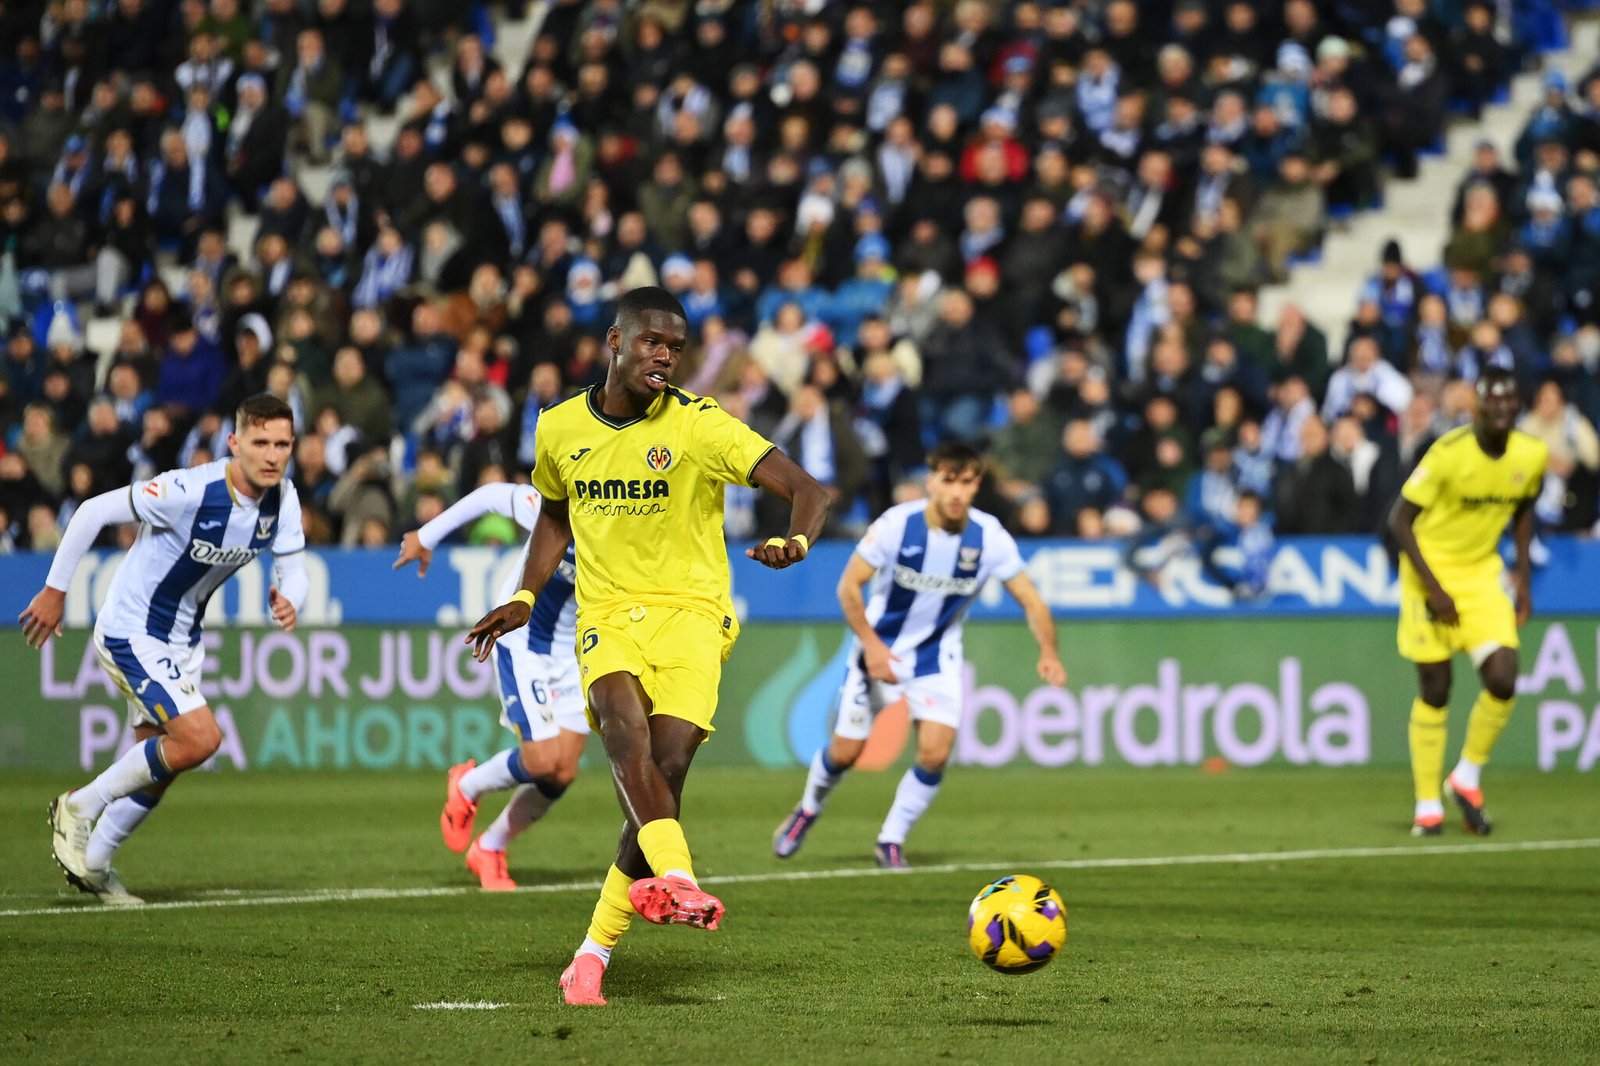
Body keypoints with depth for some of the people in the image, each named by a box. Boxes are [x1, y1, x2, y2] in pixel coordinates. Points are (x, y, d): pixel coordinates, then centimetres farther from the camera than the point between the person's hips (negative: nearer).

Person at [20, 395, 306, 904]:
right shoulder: (189, 491, -29)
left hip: (181, 639, 8)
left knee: (157, 770, 15)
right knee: (200, 738, -19)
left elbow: (294, 570, -3)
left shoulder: (282, 500, -9)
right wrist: (54, 591, -15)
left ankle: (90, 864, 36)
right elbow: (92, 512, -21)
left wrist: (289, 601, -28)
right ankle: (81, 806, 0)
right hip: (132, 633, -8)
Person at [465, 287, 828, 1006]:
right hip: (607, 615, 2)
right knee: (624, 723, -30)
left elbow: (805, 490, -11)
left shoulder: (699, 426, -6)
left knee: (666, 767, -16)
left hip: (691, 610, -2)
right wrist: (524, 599, 15)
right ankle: (676, 879, -50)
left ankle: (595, 952, -5)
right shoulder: (559, 429, 7)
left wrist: (796, 540, -33)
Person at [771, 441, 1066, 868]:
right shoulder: (897, 524, -22)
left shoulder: (989, 536, -18)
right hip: (879, 648, -1)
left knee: (935, 753, -15)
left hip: (937, 656, 1)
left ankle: (891, 840, 8)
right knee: (845, 752, 3)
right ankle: (808, 810, 36)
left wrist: (1048, 652, -32)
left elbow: (1030, 600, -15)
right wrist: (871, 644, -24)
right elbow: (849, 586, -13)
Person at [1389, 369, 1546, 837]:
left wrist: (1523, 578, 9)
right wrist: (1433, 588, -19)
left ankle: (1467, 778, 13)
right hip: (1432, 571, -4)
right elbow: (1400, 519, -15)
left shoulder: (1532, 455, -6)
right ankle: (1428, 805, 11)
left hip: (1482, 573, 4)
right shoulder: (1449, 453, -21)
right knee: (1434, 690, -2)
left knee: (1503, 681, -11)